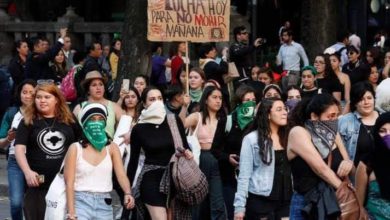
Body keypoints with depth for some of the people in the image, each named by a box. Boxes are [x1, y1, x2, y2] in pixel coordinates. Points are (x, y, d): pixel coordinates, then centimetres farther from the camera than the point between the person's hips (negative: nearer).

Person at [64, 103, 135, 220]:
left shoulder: (112, 148, 6)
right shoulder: (75, 148, -1)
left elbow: (121, 174, -5)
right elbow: (69, 182, -5)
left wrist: (128, 193, -26)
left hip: (104, 204, 3)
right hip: (80, 201, -3)